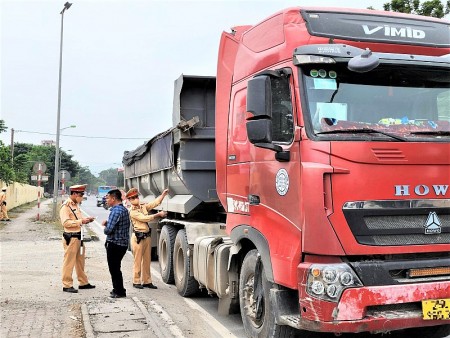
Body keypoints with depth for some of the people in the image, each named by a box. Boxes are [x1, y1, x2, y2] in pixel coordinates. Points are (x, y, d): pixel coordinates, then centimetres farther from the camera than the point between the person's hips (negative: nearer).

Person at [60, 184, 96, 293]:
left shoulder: (76, 205, 15)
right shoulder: (65, 206, -13)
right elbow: (65, 222, -21)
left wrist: (86, 220, 8)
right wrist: (80, 221, -23)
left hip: (79, 236, 9)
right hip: (71, 237, -9)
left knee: (80, 261, 16)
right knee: (69, 262, -2)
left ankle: (83, 282, 25)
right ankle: (67, 285, 5)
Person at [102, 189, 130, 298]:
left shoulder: (116, 211, -20)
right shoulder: (124, 210, 11)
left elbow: (108, 230, -23)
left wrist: (105, 226, -1)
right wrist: (107, 223, 4)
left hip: (114, 244, -9)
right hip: (123, 243, 9)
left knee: (114, 268, 2)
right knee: (116, 267, 20)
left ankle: (119, 291, 9)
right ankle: (118, 289, 29)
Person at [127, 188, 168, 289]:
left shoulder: (143, 207, 12)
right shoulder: (132, 211, -9)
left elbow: (155, 202, 8)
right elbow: (144, 218, -15)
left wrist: (163, 194, -4)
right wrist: (158, 214, -11)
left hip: (147, 236, 7)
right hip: (138, 238, -7)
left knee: (147, 260, 11)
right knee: (138, 261, 0)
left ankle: (147, 281, 18)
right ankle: (136, 281, 9)